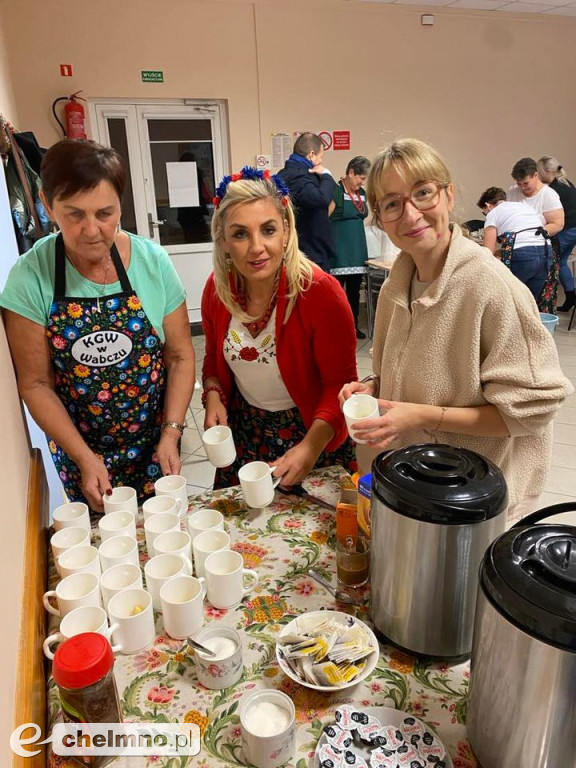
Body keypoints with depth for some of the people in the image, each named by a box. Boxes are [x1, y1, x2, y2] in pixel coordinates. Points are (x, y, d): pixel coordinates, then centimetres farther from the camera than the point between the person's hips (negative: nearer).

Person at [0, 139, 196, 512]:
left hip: (154, 441, 1)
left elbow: (181, 356, -6)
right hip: (79, 448, 0)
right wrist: (84, 457, -15)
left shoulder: (153, 261, -13)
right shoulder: (31, 276, -15)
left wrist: (172, 433, -14)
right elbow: (36, 384, -10)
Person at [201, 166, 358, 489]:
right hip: (242, 431, 4)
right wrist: (213, 396, -12)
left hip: (311, 431, -4)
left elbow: (340, 383, -19)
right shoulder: (217, 288, -10)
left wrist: (311, 447, -31)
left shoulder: (321, 291, -25)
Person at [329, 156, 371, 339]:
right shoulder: (336, 191, -9)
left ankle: (353, 326, 20)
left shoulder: (361, 193, 14)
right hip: (339, 251, -7)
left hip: (358, 250, 7)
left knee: (354, 290, 11)